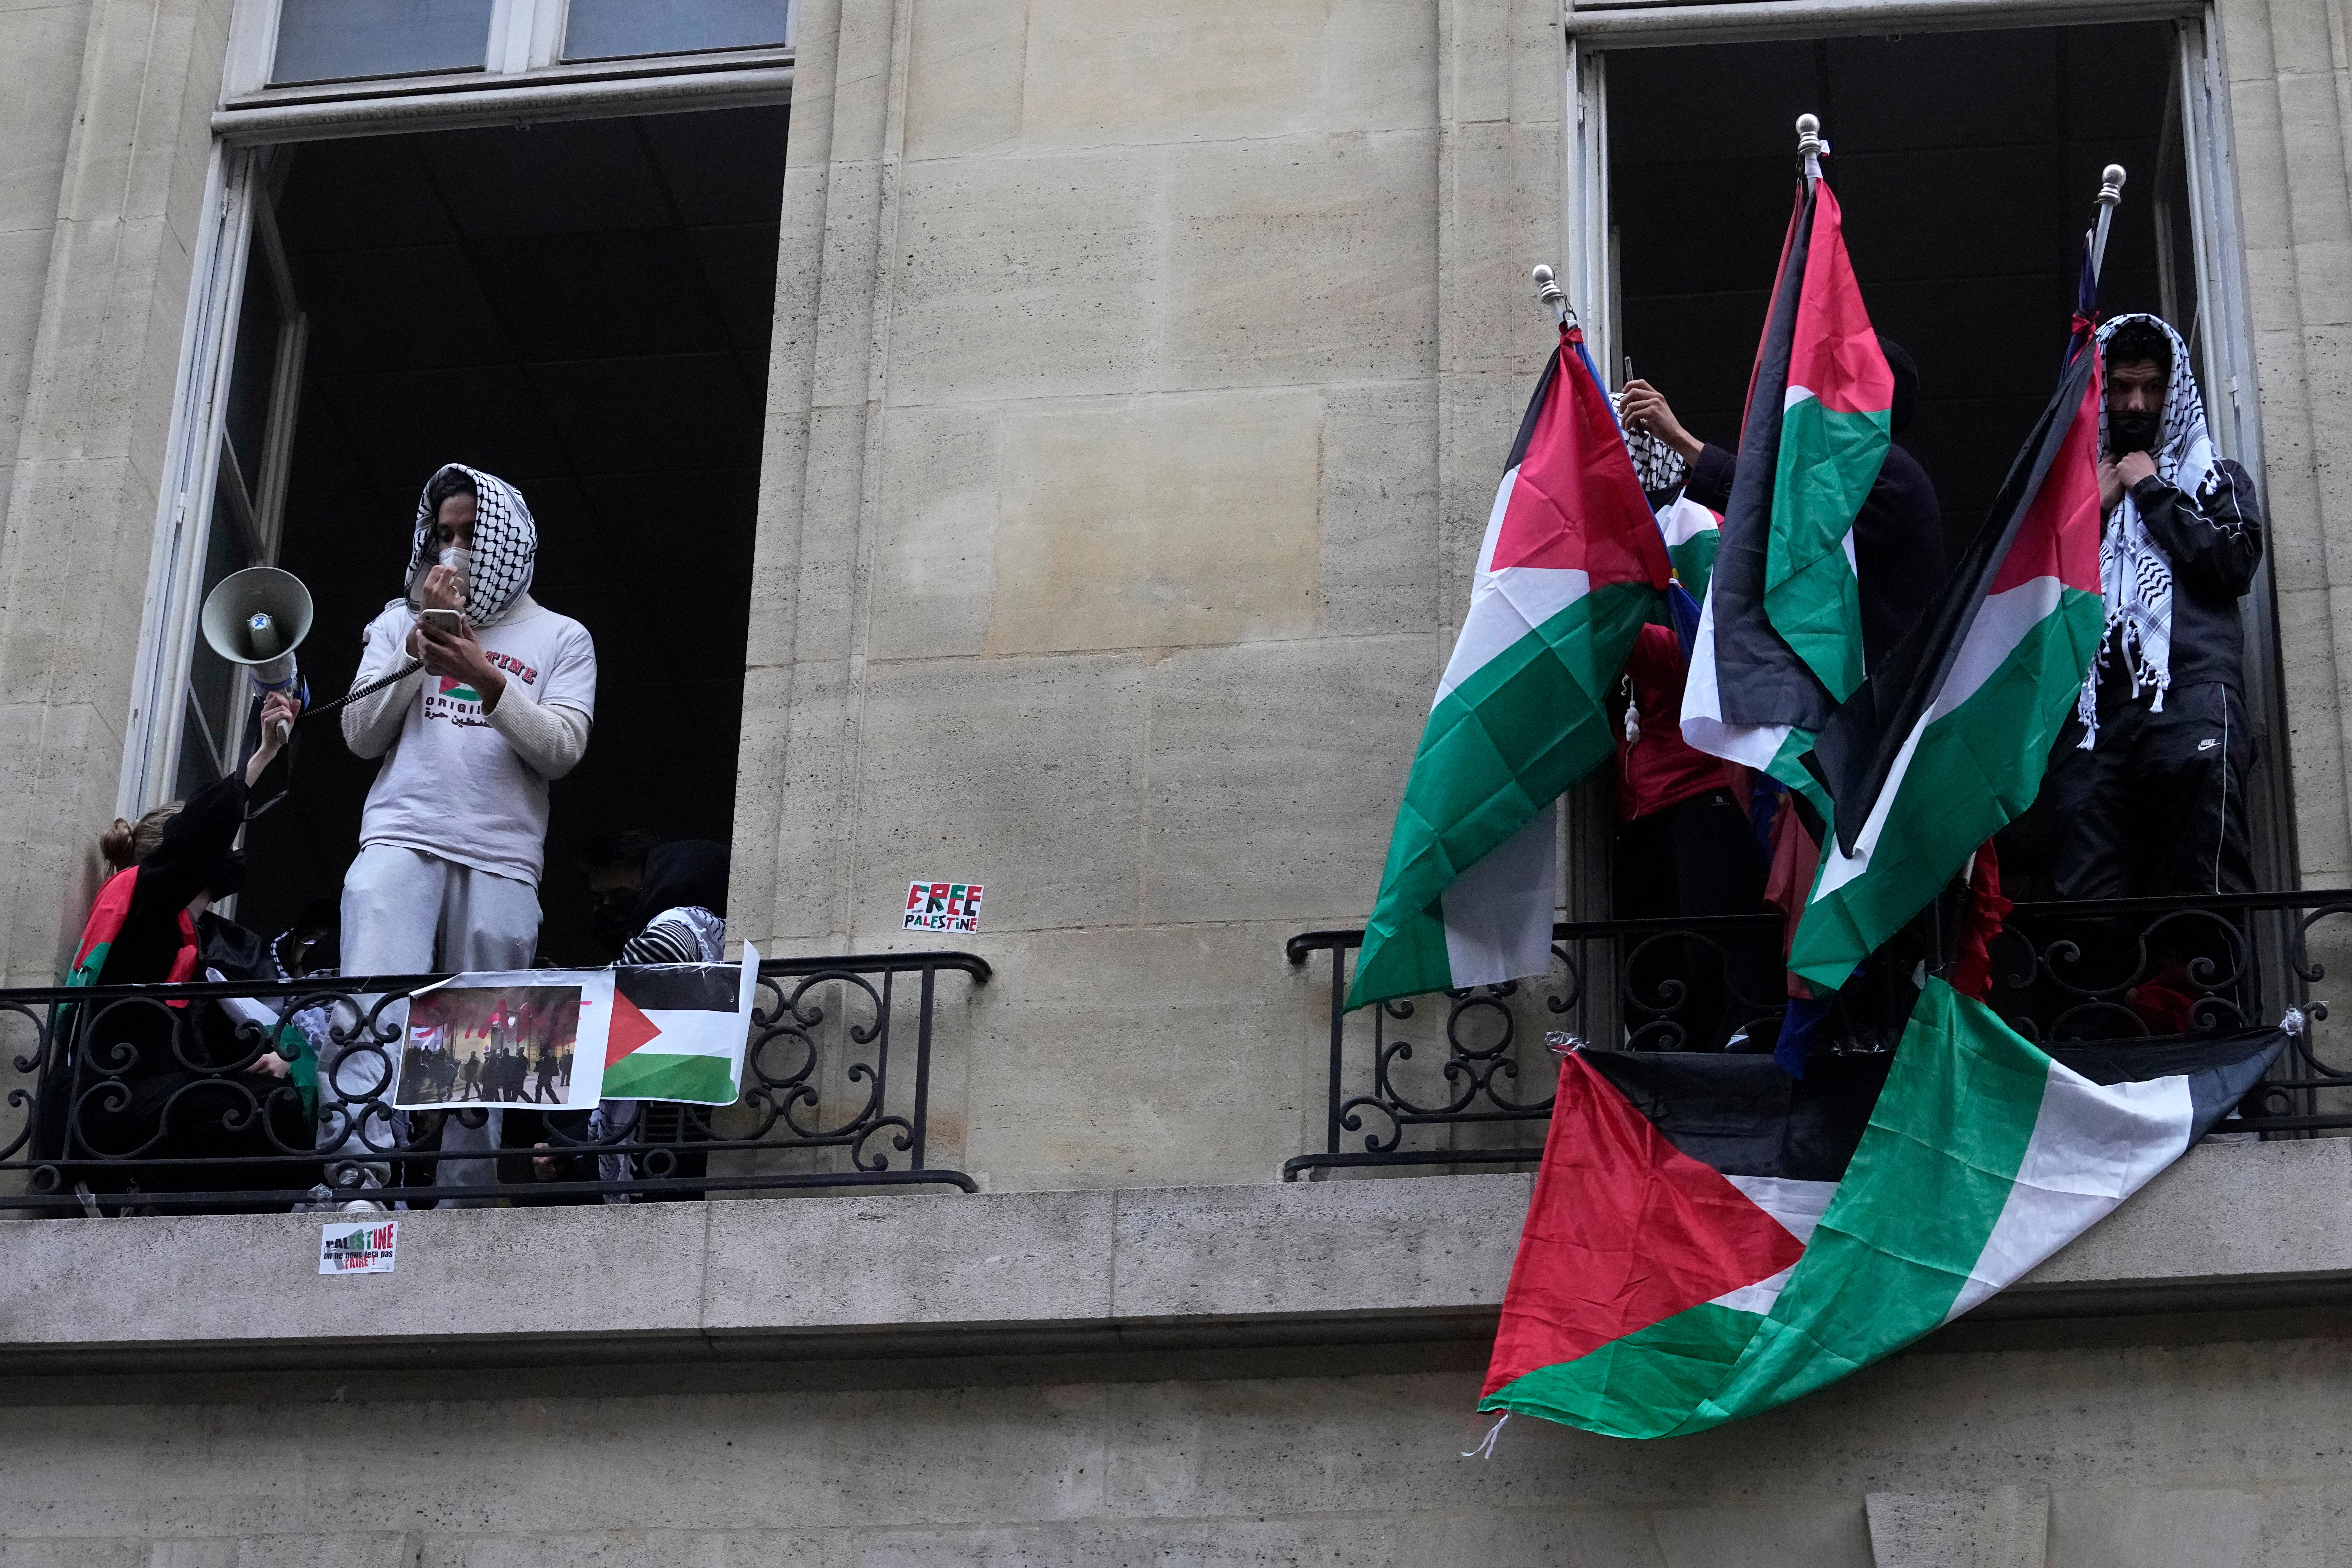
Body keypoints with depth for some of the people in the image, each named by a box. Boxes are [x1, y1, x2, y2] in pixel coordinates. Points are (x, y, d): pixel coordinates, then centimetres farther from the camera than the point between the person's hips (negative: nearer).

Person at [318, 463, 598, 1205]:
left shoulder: (560, 638, 15)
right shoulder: (400, 622, 20)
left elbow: (560, 750, 1)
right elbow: (362, 736, 9)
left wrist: (485, 679, -12)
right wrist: (420, 644, 0)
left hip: (501, 861, 0)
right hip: (400, 841, 0)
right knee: (371, 1016, -18)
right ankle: (355, 1183, -26)